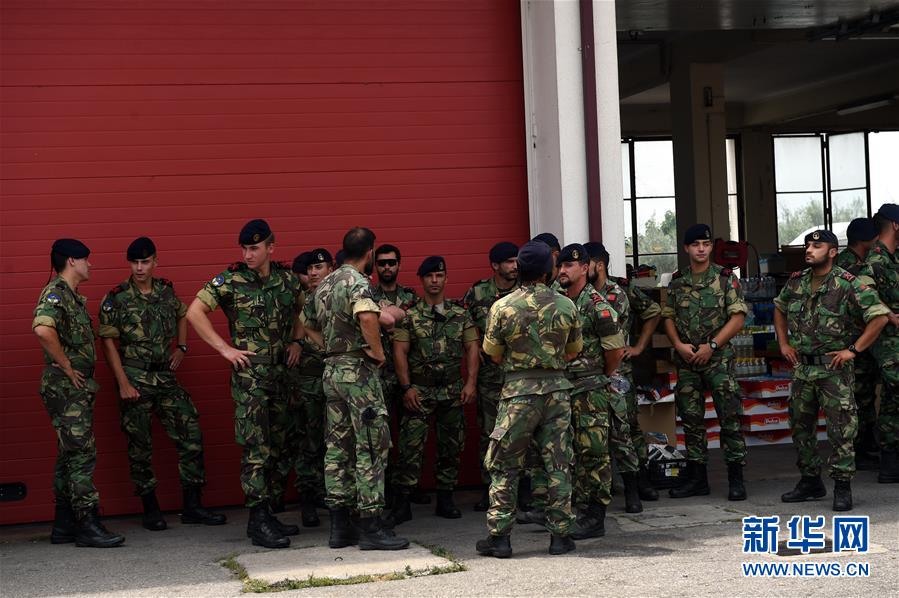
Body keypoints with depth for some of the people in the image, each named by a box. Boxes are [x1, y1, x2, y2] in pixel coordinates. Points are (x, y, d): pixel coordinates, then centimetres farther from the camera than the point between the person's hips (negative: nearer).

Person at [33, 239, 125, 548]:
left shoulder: (73, 296, 18)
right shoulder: (55, 293, -12)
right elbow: (43, 329, -31)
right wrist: (66, 366, -23)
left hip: (78, 388, 10)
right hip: (65, 388, -10)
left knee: (71, 455, 12)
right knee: (82, 454, -11)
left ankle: (64, 525, 18)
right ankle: (88, 525, -10)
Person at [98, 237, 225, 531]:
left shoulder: (166, 291, 7)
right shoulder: (116, 298, -6)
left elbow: (182, 315, 28)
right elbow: (109, 342, -7)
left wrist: (181, 347, 15)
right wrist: (123, 384, -13)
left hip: (165, 375, 4)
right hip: (135, 378, -4)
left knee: (191, 433, -2)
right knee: (140, 445, 2)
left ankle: (192, 506, 6)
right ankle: (150, 509, 13)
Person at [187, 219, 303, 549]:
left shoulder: (288, 278, 8)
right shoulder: (230, 280, -7)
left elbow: (300, 311, 27)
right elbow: (194, 312, -10)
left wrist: (296, 341, 11)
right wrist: (224, 348, -12)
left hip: (280, 372, 6)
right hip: (249, 374, -6)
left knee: (275, 446, 11)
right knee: (256, 447, -8)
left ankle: (265, 513, 21)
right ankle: (259, 522, -6)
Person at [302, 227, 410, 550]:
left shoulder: (325, 284, 14)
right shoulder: (357, 282, -13)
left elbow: (307, 322, 26)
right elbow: (367, 316, -34)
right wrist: (378, 350, -19)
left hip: (332, 371, 9)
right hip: (358, 370, -9)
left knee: (337, 448, 10)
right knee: (371, 447, -5)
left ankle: (340, 526, 12)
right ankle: (371, 527, -5)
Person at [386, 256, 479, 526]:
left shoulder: (461, 314, 8)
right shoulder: (409, 316, 1)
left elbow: (472, 348, 6)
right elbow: (400, 352, -2)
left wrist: (471, 382, -4)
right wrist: (406, 387, -10)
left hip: (453, 391, 3)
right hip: (419, 391, -3)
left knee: (451, 445, 7)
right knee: (411, 446, -9)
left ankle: (445, 501, 19)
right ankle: (401, 504, -5)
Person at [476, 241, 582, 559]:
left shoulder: (502, 306, -7)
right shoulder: (566, 305, 0)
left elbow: (494, 354, 1)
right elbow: (574, 351, 11)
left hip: (518, 391, -2)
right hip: (557, 388, 2)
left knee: (504, 466, 6)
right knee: (558, 464, 8)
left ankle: (498, 536, 6)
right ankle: (560, 534, 10)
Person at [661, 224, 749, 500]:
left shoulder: (726, 278, -1)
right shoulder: (677, 282, 10)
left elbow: (738, 317, -6)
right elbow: (668, 317, 11)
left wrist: (711, 346, -13)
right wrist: (679, 345, -6)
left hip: (718, 358, -4)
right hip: (686, 361, 4)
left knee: (729, 416, -6)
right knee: (691, 418, 7)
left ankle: (736, 478, -1)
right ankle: (696, 477, 15)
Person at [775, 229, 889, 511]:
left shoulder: (848, 284, -11)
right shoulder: (796, 282, 7)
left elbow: (879, 317, -15)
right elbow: (779, 309, 26)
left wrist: (853, 350, -15)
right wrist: (783, 343, 15)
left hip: (834, 367, -6)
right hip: (802, 368, 6)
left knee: (841, 429, -7)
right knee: (800, 426, 12)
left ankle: (842, 487, 0)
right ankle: (810, 481, 25)